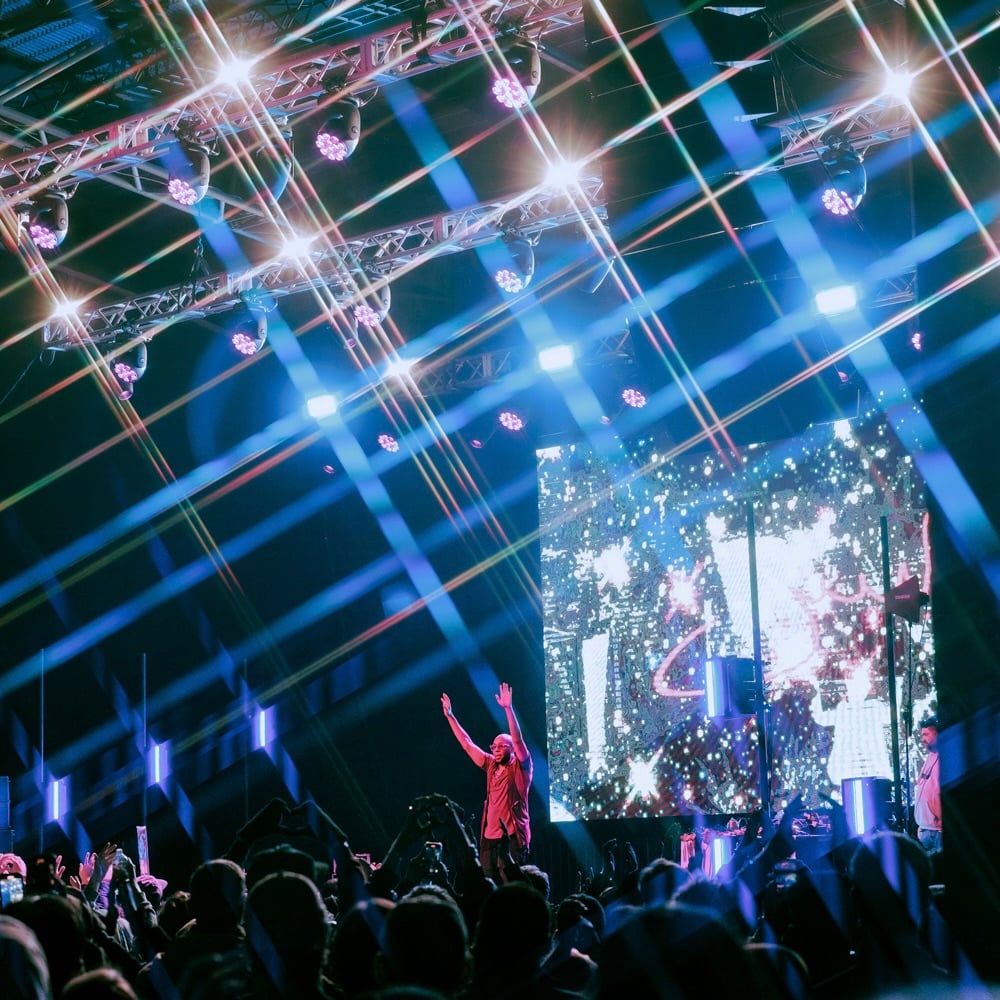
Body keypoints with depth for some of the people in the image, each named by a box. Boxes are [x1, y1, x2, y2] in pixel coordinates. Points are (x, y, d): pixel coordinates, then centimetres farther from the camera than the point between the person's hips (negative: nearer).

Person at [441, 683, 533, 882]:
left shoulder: (520, 767, 0)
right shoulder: (491, 765, 17)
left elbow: (517, 740, -14)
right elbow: (467, 745, 21)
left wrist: (508, 708, -23)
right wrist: (450, 716, 21)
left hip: (513, 836, -7)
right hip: (489, 836, 7)